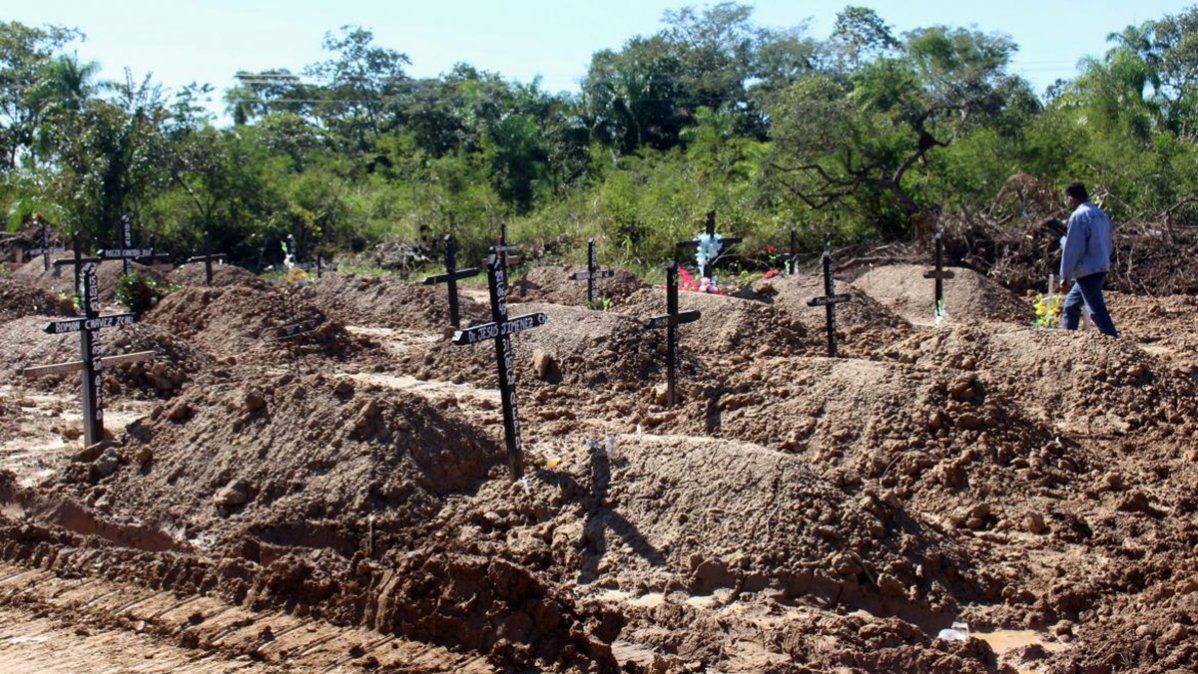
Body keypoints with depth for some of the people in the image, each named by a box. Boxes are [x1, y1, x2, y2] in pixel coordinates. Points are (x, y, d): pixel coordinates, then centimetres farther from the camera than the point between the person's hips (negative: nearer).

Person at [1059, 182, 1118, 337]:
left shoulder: (1078, 216, -14)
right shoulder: (1101, 215, 13)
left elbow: (1072, 249, -16)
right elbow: (1110, 244, 18)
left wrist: (1065, 277, -12)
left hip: (1087, 272, -10)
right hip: (1102, 268, 10)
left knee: (1098, 312, -9)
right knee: (1071, 304, 20)